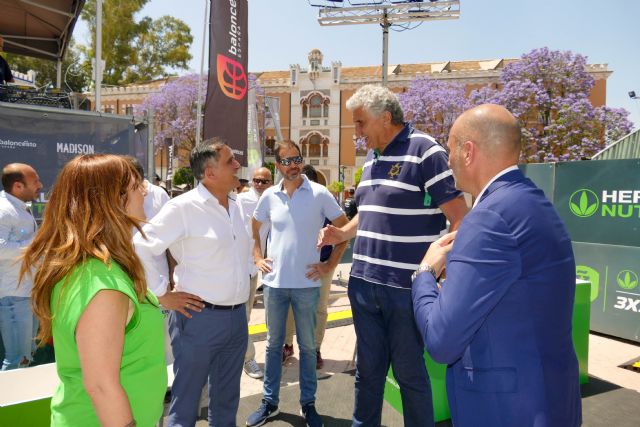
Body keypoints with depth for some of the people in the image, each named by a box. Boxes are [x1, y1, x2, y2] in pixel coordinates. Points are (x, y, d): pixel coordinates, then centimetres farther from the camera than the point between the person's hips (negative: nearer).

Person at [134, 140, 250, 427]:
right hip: (200, 317, -6)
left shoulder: (234, 206, 8)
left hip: (236, 316, 7)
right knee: (186, 403, 10)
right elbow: (140, 247, -15)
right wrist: (162, 295, -12)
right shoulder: (183, 207, -14)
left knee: (226, 402, 21)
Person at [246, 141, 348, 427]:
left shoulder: (319, 194, -6)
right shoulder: (269, 196, 3)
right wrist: (257, 258, 8)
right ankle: (269, 402, 30)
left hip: (306, 283, -2)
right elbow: (253, 228, 19)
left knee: (307, 346, 11)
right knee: (274, 344, 14)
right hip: (274, 282, 3)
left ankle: (308, 404, 27)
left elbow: (345, 228, -1)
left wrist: (330, 264, -5)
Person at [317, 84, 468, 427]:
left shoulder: (425, 151, -10)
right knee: (368, 369, 18)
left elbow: (460, 218, -13)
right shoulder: (371, 159, 13)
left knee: (409, 372, 10)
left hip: (406, 287, -6)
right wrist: (341, 234, 7)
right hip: (363, 283, 7)